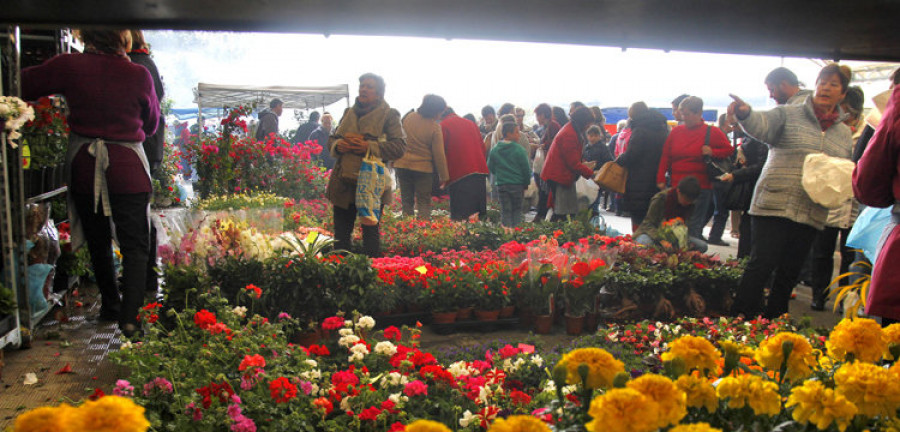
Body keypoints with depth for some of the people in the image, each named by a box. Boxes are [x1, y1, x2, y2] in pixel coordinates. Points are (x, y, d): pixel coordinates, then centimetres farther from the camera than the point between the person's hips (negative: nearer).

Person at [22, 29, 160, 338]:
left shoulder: (68, 67, -8)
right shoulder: (139, 75, -9)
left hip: (83, 165, 3)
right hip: (128, 168, -2)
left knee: (98, 242, 19)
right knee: (135, 245, 4)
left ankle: (110, 306, 32)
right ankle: (129, 316, -6)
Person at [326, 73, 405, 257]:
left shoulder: (389, 115, -1)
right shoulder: (349, 113, 16)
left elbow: (400, 147, -11)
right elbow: (332, 140, 19)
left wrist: (369, 146, -21)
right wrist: (337, 145, -5)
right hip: (344, 183, 5)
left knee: (370, 234, 2)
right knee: (340, 235, 11)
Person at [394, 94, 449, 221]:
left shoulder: (408, 118, -1)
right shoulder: (434, 127, -12)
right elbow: (438, 154, -10)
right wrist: (444, 176, -2)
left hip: (402, 164, 3)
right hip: (423, 168, -3)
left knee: (406, 201, 12)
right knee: (424, 203, 6)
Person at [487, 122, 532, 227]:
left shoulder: (494, 150, 1)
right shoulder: (519, 150, -10)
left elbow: (490, 168, 8)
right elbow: (526, 169, -6)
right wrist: (526, 184, 8)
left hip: (501, 184, 3)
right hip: (517, 184, -3)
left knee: (505, 212, 8)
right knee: (517, 210, 11)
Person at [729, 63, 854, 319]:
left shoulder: (844, 133, 17)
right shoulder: (789, 115, 2)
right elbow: (762, 125, -18)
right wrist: (745, 114, -40)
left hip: (812, 214, 5)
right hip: (774, 205, -5)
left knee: (790, 273, 9)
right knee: (762, 264, -9)